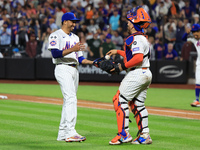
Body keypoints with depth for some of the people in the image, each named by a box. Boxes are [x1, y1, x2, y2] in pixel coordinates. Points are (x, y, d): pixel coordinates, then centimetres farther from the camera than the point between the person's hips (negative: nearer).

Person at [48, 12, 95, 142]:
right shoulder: (56, 35, -3)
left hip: (74, 70, 8)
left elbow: (79, 58, 19)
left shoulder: (75, 37, 22)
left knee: (68, 101, 7)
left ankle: (62, 133, 11)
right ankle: (70, 132, -27)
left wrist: (93, 62, 4)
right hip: (63, 69, -8)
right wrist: (72, 49, -23)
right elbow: (55, 54, -16)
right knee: (71, 98, -20)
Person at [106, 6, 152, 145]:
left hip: (136, 74, -10)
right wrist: (118, 52, 32)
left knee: (120, 100, -6)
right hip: (146, 75, 10)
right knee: (138, 104, 14)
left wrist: (123, 66, -16)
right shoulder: (143, 38, 17)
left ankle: (124, 134, -9)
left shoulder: (136, 38, -15)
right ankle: (145, 135, 11)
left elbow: (138, 58, -26)